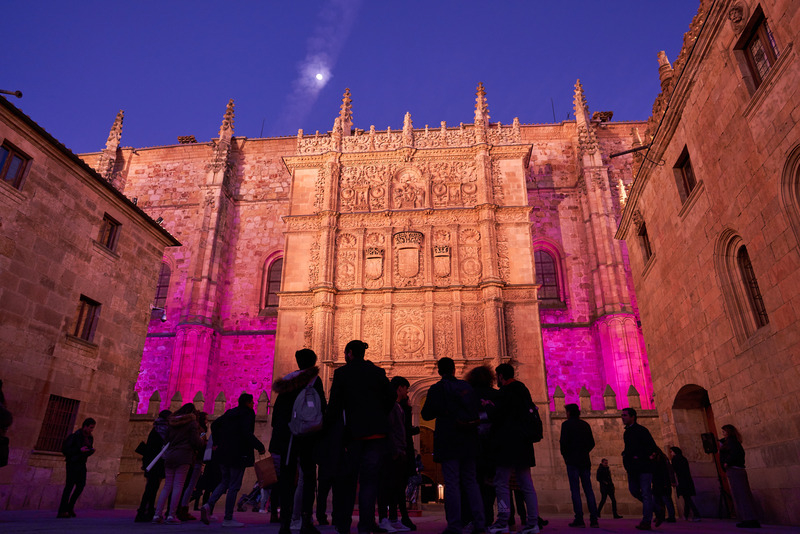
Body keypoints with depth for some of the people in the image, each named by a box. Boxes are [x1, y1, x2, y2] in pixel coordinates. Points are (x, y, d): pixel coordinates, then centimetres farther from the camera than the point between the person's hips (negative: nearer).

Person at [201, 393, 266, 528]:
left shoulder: (229, 413, 14)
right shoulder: (248, 414, -11)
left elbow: (214, 425, 18)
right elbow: (247, 434, -21)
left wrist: (217, 442, 23)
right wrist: (260, 447, -14)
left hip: (224, 453, 8)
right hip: (238, 454, -8)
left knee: (225, 482, 20)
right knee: (234, 486, 0)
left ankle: (209, 505, 0)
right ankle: (228, 519, 5)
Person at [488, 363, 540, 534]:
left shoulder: (506, 391, -10)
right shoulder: (523, 389, 16)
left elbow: (499, 416, -12)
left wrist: (493, 434, 3)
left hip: (508, 443, -9)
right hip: (523, 444, 9)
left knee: (501, 483, -4)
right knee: (526, 484, 9)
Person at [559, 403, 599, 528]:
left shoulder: (566, 424, -4)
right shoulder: (585, 424, 12)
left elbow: (563, 442, -11)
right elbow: (592, 443, 11)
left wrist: (565, 456, 5)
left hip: (572, 461, -5)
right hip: (585, 461, 5)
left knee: (575, 490, -3)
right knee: (588, 490, 6)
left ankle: (579, 519, -7)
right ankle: (594, 519, 2)